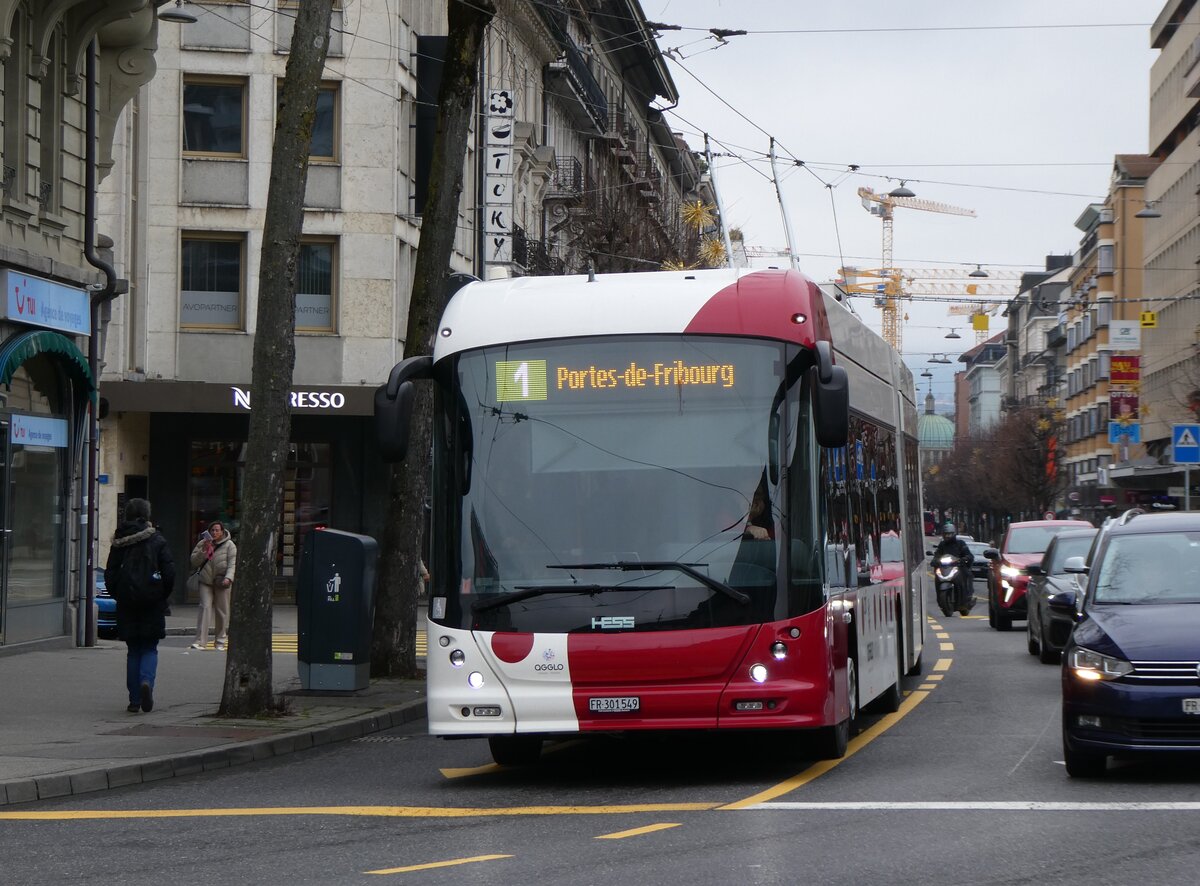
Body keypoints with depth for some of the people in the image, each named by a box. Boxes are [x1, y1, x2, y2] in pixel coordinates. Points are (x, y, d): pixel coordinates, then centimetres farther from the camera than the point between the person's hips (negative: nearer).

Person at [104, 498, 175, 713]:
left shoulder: (119, 542, 1)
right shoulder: (157, 540, -3)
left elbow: (110, 572, 1)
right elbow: (169, 570, -7)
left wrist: (117, 595, 12)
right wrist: (164, 595, 5)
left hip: (127, 604, 2)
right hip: (152, 603, -2)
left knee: (133, 650, 10)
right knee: (149, 648, 8)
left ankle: (134, 700, 6)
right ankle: (146, 681, -20)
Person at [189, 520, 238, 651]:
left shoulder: (229, 545, 0)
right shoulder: (202, 544, 7)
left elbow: (232, 563, -7)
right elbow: (194, 562, 3)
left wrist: (228, 578, -23)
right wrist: (204, 551, -12)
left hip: (221, 582, -1)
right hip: (206, 581, 1)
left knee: (222, 610, 3)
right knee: (204, 607, -11)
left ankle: (221, 640, 16)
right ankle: (200, 641, -14)